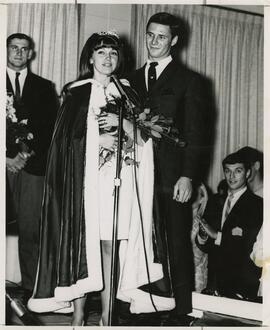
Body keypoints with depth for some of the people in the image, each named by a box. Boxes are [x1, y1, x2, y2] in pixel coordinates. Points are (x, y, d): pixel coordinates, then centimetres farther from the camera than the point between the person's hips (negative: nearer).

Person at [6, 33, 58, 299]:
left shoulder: (44, 87, 17)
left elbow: (51, 127, 8)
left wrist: (28, 154, -4)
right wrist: (7, 157, -5)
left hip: (33, 165, 1)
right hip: (5, 166, -1)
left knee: (31, 230, -4)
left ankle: (30, 288, 1)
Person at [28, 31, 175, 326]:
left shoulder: (126, 93, 15)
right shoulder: (77, 93, 7)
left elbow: (143, 138, 9)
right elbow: (67, 136, 1)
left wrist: (122, 123, -9)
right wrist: (99, 140, -10)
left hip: (120, 180, 2)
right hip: (87, 178, -2)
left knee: (111, 245, 1)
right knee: (83, 243, -5)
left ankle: (107, 314, 9)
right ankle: (78, 314, 5)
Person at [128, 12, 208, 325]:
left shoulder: (189, 81, 3)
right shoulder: (132, 79, 16)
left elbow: (195, 133, -2)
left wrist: (187, 176, -11)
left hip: (172, 178, -3)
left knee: (177, 243, 1)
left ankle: (181, 311, 10)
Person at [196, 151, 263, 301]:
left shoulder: (257, 204, -3)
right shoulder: (215, 203, 15)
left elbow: (251, 245, -14)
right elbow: (205, 247, 13)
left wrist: (218, 236, -13)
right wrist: (201, 238, -9)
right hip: (215, 280, 4)